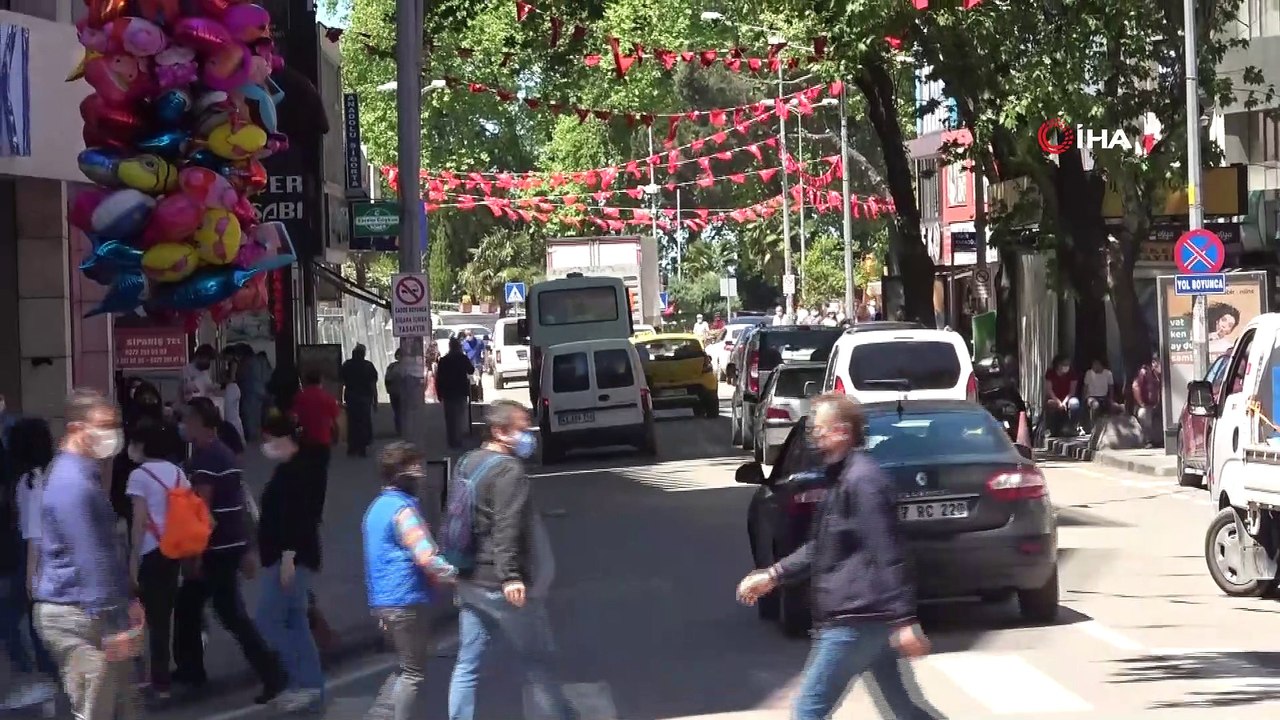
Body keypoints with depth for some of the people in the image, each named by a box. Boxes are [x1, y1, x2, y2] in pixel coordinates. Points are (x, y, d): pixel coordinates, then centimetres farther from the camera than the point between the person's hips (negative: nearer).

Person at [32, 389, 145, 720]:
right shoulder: (72, 483, -20)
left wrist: (125, 602, 21)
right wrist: (112, 625, -22)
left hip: (90, 611, 10)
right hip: (78, 616, -10)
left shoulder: (85, 475, 14)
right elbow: (89, 560, -23)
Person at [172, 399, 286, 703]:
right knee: (187, 605, 19)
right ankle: (190, 668, 27)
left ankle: (271, 674, -8)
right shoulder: (225, 454, 14)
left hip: (216, 547, -10)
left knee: (230, 613, -7)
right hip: (231, 544, 10)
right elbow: (238, 503, 16)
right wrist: (245, 550, 19)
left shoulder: (205, 458, -16)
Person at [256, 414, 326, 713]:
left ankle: (306, 682, -9)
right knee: (295, 624, 11)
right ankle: (311, 686, 12)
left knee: (268, 621, -9)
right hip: (287, 558, 11)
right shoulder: (290, 471, 17)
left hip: (289, 559, -11)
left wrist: (288, 556, -27)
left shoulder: (293, 472, -15)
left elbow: (296, 517, -24)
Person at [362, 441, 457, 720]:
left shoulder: (377, 507, 14)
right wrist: (452, 575, -8)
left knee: (405, 668, 18)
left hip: (382, 601, 9)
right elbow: (426, 556, -22)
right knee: (413, 673, 0)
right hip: (406, 600, -9)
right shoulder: (402, 509, -16)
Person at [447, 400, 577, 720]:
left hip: (470, 581, 8)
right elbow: (506, 527, -25)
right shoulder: (509, 469, -14)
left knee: (467, 665, 6)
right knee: (537, 664, 3)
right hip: (500, 585, -8)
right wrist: (511, 576, -32)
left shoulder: (467, 463, 13)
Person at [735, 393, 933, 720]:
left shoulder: (863, 479, -15)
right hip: (868, 617, 10)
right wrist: (773, 575, 22)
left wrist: (903, 620, -24)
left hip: (856, 619, -10)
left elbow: (887, 554, -21)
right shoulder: (841, 478, 17)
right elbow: (822, 547, 27)